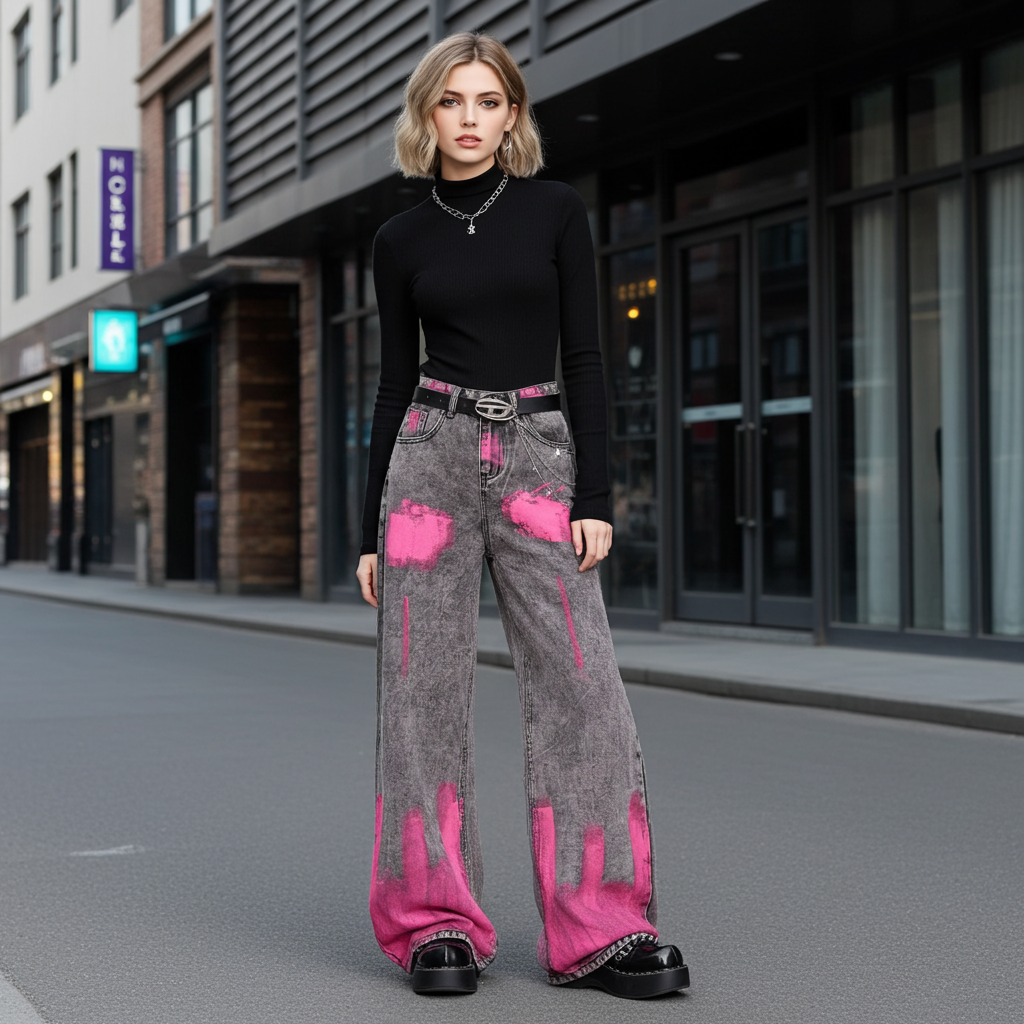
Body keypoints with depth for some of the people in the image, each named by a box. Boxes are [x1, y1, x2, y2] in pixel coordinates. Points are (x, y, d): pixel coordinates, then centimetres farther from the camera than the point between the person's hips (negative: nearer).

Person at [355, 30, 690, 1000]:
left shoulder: (555, 210, 6)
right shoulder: (400, 240, 9)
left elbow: (584, 358, 2)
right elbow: (395, 381, 10)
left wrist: (595, 496, -7)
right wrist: (370, 529, 7)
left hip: (537, 456, -1)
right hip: (432, 455, 1)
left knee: (579, 689, -8)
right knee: (425, 691, -2)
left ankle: (599, 927, -2)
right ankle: (437, 922, 6)